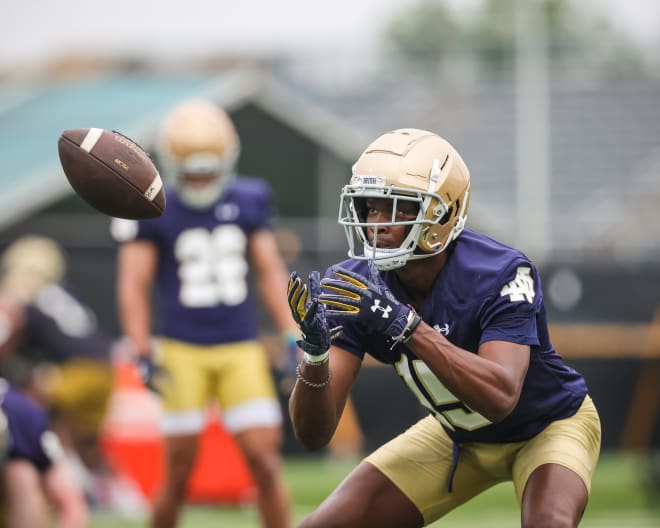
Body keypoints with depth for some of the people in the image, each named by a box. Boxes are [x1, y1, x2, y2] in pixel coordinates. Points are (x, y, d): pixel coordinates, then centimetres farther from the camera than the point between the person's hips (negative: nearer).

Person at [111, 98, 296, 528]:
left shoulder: (248, 201, 6)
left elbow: (270, 272, 11)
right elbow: (134, 285, -3)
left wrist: (292, 339, 4)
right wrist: (144, 355, -12)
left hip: (242, 349, 2)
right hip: (182, 350, -2)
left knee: (265, 460, -5)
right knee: (180, 470, 0)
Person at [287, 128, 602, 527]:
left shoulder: (498, 273, -31)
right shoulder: (358, 289, -19)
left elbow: (499, 397, -46)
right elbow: (314, 434, -23)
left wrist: (405, 326, -52)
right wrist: (315, 353, -43)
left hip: (549, 423, -5)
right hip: (457, 434, 5)